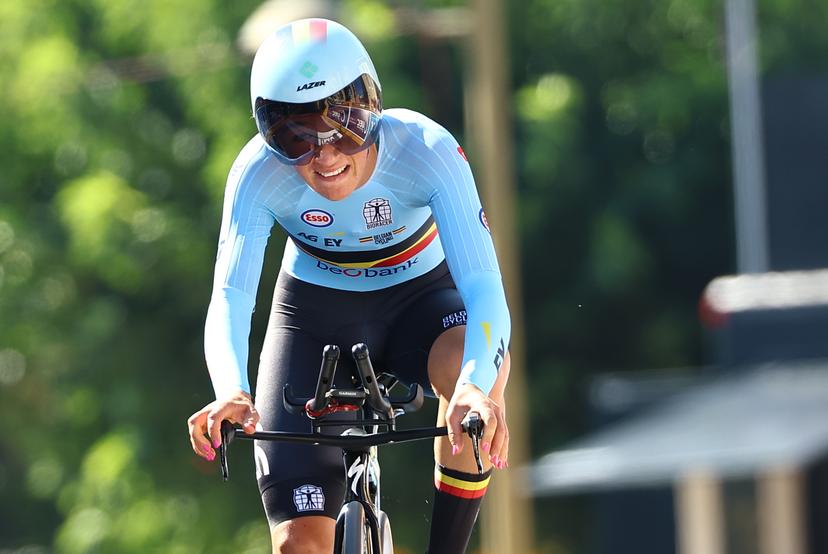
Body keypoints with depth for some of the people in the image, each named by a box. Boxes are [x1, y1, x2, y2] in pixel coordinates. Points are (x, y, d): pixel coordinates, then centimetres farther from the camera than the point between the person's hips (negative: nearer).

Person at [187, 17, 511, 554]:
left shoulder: (427, 150, -30)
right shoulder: (260, 173, -27)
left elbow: (483, 284, -39)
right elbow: (230, 297, -36)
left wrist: (475, 386, -59)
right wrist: (231, 392, -57)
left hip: (419, 300, -1)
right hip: (315, 316, 1)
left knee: (472, 365, -38)